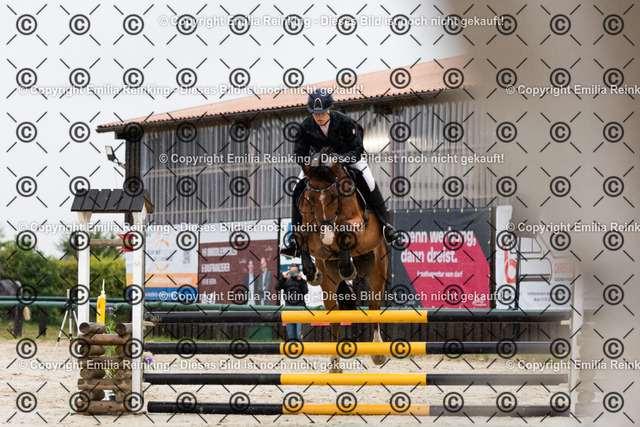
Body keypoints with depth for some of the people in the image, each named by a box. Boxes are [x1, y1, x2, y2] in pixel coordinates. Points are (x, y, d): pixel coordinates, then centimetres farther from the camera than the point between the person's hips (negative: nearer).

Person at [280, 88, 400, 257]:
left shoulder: (344, 122, -27)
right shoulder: (306, 127, -21)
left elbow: (358, 149, -25)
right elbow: (299, 154, -15)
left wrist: (342, 159, -45)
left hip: (347, 158, -2)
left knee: (369, 185, -24)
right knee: (298, 191, -13)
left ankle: (385, 225, -8)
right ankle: (296, 239, -4)